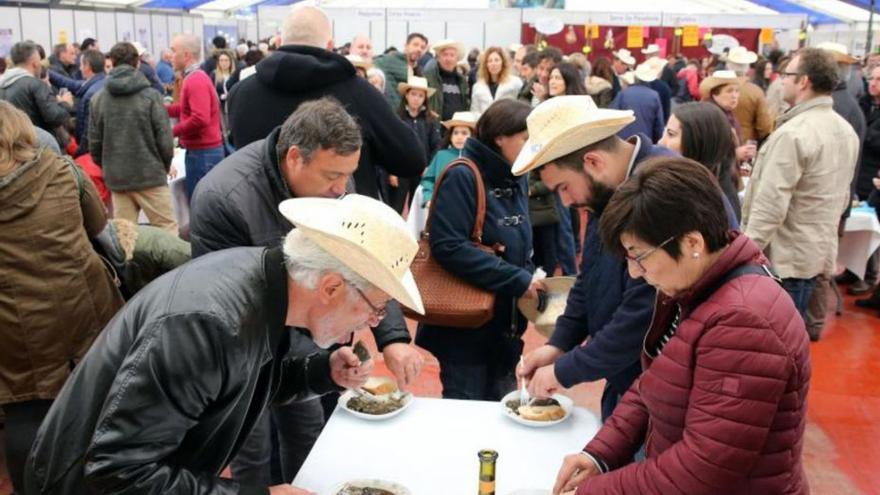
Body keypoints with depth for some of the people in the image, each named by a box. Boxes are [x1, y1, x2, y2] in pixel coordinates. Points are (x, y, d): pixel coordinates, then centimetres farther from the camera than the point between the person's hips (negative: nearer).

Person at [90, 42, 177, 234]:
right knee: (168, 229, 2)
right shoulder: (151, 96, -7)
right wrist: (165, 166, 10)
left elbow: (94, 142, 4)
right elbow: (164, 138, -8)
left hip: (116, 179, 4)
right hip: (150, 175, -4)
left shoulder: (98, 99, 3)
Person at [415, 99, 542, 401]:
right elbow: (449, 247, -27)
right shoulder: (462, 178, -16)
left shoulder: (515, 181, 7)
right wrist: (517, 281, -24)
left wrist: (530, 282, -1)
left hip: (506, 327, 8)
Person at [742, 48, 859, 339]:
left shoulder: (793, 133, -20)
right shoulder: (847, 131, 8)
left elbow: (771, 204, -23)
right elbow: (841, 197, 16)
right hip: (818, 250, 9)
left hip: (784, 256, -9)